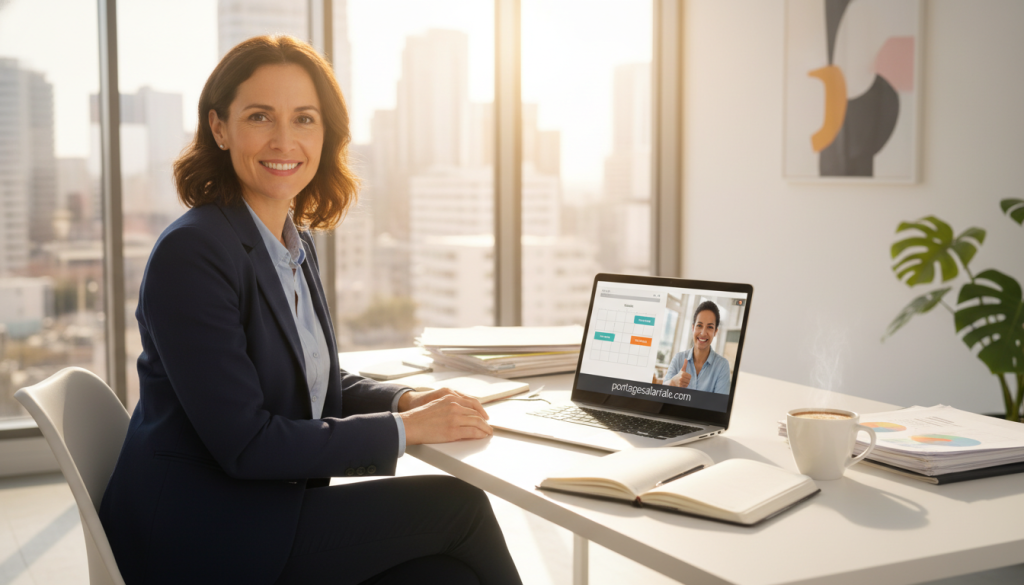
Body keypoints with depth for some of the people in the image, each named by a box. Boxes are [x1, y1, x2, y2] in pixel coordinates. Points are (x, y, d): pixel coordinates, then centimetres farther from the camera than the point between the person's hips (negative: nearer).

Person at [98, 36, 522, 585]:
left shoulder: (297, 242, 9)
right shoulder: (190, 252, -18)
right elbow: (243, 443, -21)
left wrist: (405, 399, -1)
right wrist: (405, 428, -16)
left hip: (271, 507, 7)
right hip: (198, 537, -7)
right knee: (455, 504, -11)